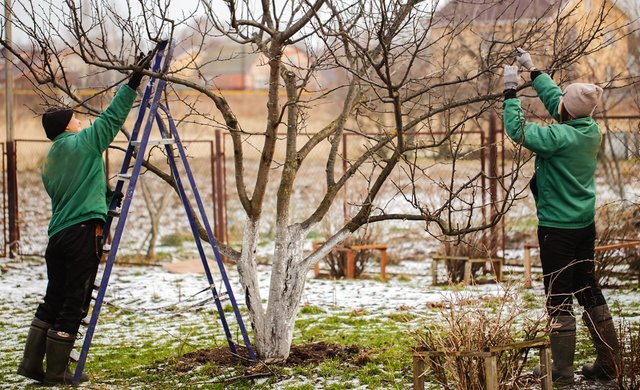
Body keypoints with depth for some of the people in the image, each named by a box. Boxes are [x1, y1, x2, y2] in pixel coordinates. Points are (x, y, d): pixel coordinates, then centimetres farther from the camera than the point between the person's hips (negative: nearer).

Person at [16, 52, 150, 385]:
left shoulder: (49, 161, 18)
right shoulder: (82, 143, -4)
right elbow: (112, 116, -7)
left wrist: (106, 196, 30)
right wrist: (134, 82, -4)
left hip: (57, 235, 8)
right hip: (83, 232, -8)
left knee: (53, 301, 15)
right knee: (73, 305, -3)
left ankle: (32, 363, 14)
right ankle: (57, 372, 0)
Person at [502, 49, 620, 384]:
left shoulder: (561, 136, -23)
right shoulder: (592, 130, 1)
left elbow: (518, 130, -20)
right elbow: (553, 98, 14)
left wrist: (510, 91, -11)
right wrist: (532, 70, 21)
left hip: (557, 228, -8)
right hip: (585, 224, 8)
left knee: (559, 299, -1)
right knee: (589, 291, 15)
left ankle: (562, 369, 3)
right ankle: (608, 363, 18)